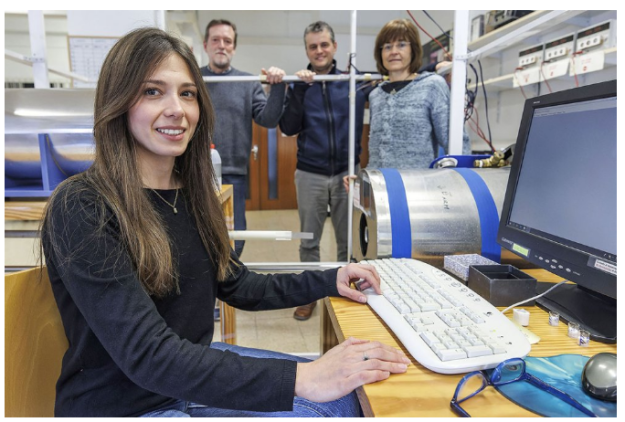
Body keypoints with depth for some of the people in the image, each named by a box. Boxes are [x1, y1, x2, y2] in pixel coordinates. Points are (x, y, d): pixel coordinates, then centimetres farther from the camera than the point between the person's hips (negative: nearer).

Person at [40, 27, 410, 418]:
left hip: (193, 372, 6)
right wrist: (300, 379, -34)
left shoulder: (191, 193, 2)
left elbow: (236, 285, 9)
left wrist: (330, 281, -2)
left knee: (345, 394, -3)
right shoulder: (81, 209, -21)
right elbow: (146, 355, -27)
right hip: (126, 404, -6)